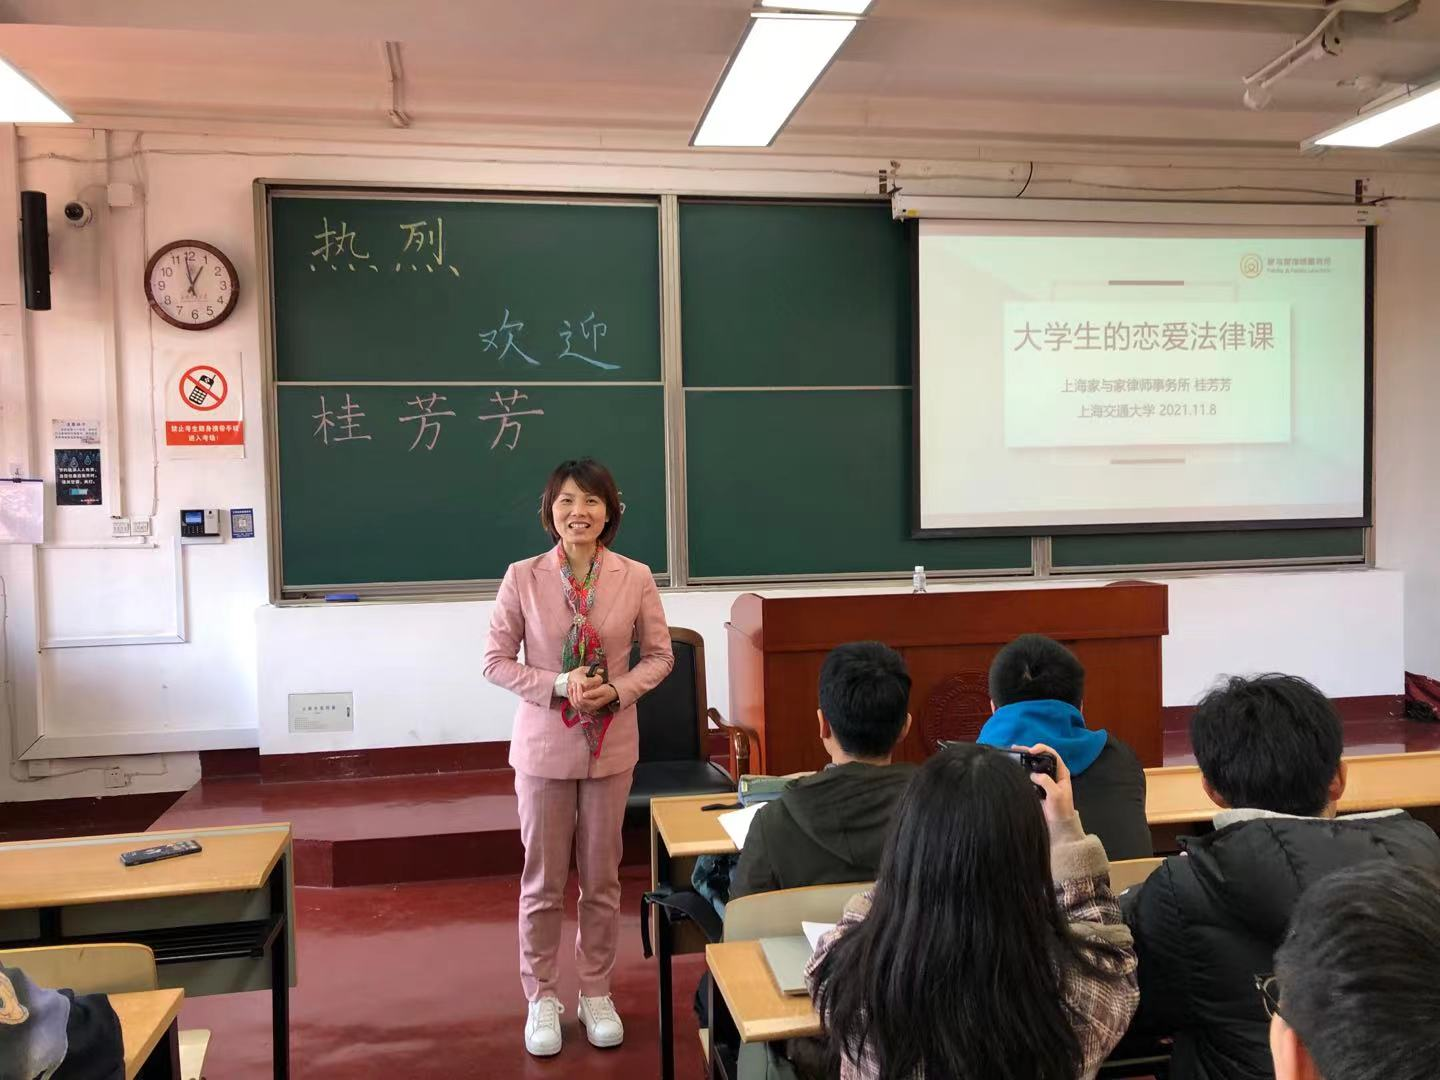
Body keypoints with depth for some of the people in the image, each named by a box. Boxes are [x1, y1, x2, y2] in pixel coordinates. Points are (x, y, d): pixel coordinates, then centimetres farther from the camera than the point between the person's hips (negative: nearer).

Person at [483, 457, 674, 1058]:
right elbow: (496, 660, -4)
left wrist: (618, 690, -15)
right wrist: (559, 685, -18)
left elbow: (659, 655, 3)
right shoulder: (523, 578, -8)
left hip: (610, 746, 1)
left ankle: (596, 992, 30)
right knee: (543, 880, 9)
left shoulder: (635, 578, -5)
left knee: (602, 877, 13)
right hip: (544, 745, -1)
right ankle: (542, 997, 27)